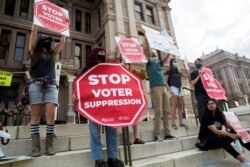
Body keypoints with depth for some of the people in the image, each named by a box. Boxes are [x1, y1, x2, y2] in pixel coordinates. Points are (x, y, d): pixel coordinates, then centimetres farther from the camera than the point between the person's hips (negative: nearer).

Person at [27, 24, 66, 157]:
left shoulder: (52, 54, 23)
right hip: (36, 84, -1)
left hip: (51, 85, 2)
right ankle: (35, 146, -5)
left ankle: (49, 145, -7)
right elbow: (33, 32, 14)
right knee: (35, 114, -6)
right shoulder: (34, 52, 17)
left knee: (51, 113, -11)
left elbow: (63, 41, 23)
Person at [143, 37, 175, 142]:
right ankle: (157, 135, -4)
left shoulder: (159, 62, 24)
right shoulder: (149, 62, 7)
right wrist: (146, 37, 0)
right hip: (155, 87, -6)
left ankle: (167, 133, 11)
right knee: (158, 111, -10)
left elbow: (168, 55, 30)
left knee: (166, 111, 4)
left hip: (164, 87, 6)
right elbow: (145, 49, -4)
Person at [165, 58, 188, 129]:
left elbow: (187, 76, 27)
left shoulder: (179, 72, 23)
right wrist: (169, 89, -18)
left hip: (180, 89, 7)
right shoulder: (169, 72, 4)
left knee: (180, 106, 2)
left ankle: (181, 123, 5)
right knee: (174, 106, -13)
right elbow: (165, 82, -6)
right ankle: (173, 123, -12)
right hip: (173, 88, -7)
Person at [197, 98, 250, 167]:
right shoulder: (206, 117, -17)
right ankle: (242, 160, -44)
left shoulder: (219, 115, 7)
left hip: (219, 140, 7)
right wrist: (229, 134, -39)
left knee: (236, 133, -14)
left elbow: (228, 125, 2)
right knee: (221, 138, -37)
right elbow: (215, 131, -27)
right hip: (206, 141, -7)